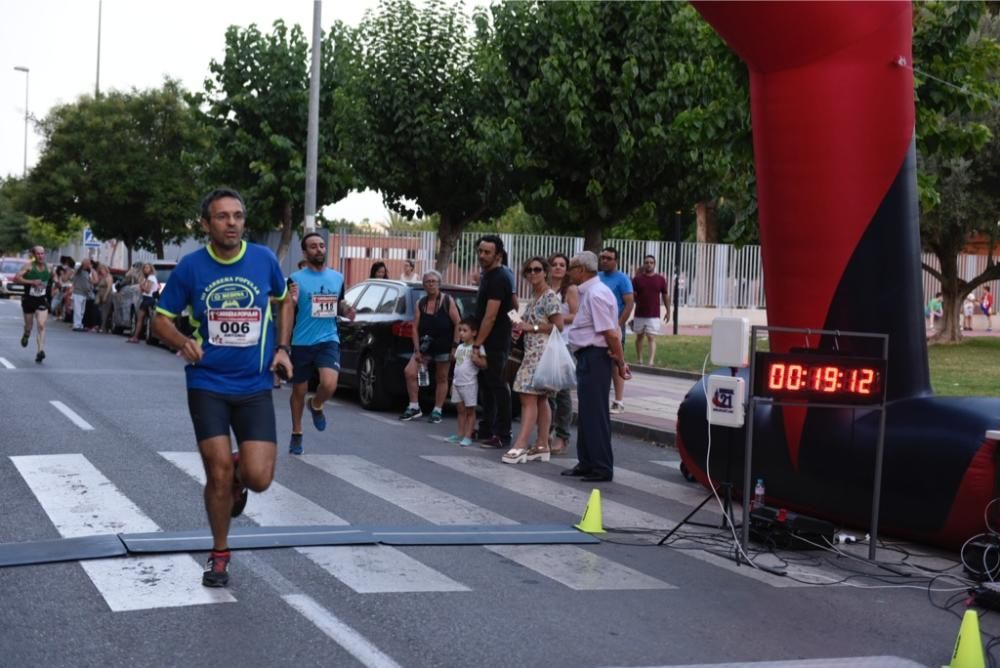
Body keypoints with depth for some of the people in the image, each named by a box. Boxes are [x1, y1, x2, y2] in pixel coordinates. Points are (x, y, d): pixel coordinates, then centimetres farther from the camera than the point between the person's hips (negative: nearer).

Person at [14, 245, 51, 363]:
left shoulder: (48, 267, 2)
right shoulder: (28, 266, -10)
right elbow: (16, 278, -20)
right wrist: (31, 282, -26)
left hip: (42, 300, 1)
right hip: (29, 299, -1)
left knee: (41, 326, -16)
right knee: (29, 326, 16)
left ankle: (40, 351, -21)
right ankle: (26, 336, 52)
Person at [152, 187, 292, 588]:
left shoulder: (264, 259, -3)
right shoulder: (191, 266, -6)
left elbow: (284, 300, 17)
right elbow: (161, 319, 3)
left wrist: (282, 348, 5)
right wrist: (182, 342, -19)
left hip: (255, 387, 1)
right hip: (207, 385, -1)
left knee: (259, 477, -9)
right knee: (219, 472, -4)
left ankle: (237, 478, 30)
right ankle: (219, 555, 20)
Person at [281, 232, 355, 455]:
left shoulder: (337, 277, 8)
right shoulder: (296, 279, -6)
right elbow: (286, 312, -7)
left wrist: (346, 311, 1)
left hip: (328, 340, 2)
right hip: (301, 343, -2)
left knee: (329, 384, -21)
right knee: (299, 391, 10)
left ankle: (316, 406, 15)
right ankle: (296, 434, 30)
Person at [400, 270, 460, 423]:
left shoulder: (448, 301, -4)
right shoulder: (420, 303, 5)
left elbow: (457, 324, -5)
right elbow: (415, 327, 3)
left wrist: (455, 346, -11)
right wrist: (417, 350, -5)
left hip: (443, 347, -3)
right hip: (425, 347, 3)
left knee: (441, 379, 5)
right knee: (409, 372, -10)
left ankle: (437, 411, 15)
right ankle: (414, 407, 1)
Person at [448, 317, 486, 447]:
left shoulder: (477, 347, -8)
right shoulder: (460, 347, 14)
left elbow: (484, 364, -13)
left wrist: (476, 359, -32)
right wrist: (453, 383, 19)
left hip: (470, 384, -7)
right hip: (457, 383, 7)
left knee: (470, 411, -1)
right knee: (461, 410, 11)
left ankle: (468, 436, -1)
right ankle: (460, 434, 16)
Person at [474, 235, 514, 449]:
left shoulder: (497, 279, -17)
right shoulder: (487, 275, 14)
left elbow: (490, 316, -22)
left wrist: (477, 344, -22)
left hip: (495, 343, -10)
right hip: (488, 342, 10)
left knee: (497, 387, -6)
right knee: (487, 386, 14)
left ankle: (502, 436, -3)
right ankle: (486, 430, 22)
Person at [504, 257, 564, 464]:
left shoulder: (550, 296, -10)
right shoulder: (533, 297, 17)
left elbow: (558, 326, -14)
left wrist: (531, 327, -13)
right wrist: (521, 328, 10)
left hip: (542, 353, -9)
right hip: (532, 352, 9)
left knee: (529, 397, -13)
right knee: (540, 399, 9)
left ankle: (520, 446, -16)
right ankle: (542, 445, 11)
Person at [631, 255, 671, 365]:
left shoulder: (661, 279, 1)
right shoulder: (637, 279, -1)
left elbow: (665, 296, 9)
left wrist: (668, 311, 10)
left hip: (654, 316, -1)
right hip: (639, 315, 1)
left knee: (652, 338, -9)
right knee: (639, 336, 14)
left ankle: (651, 361, -18)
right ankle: (639, 359, 26)